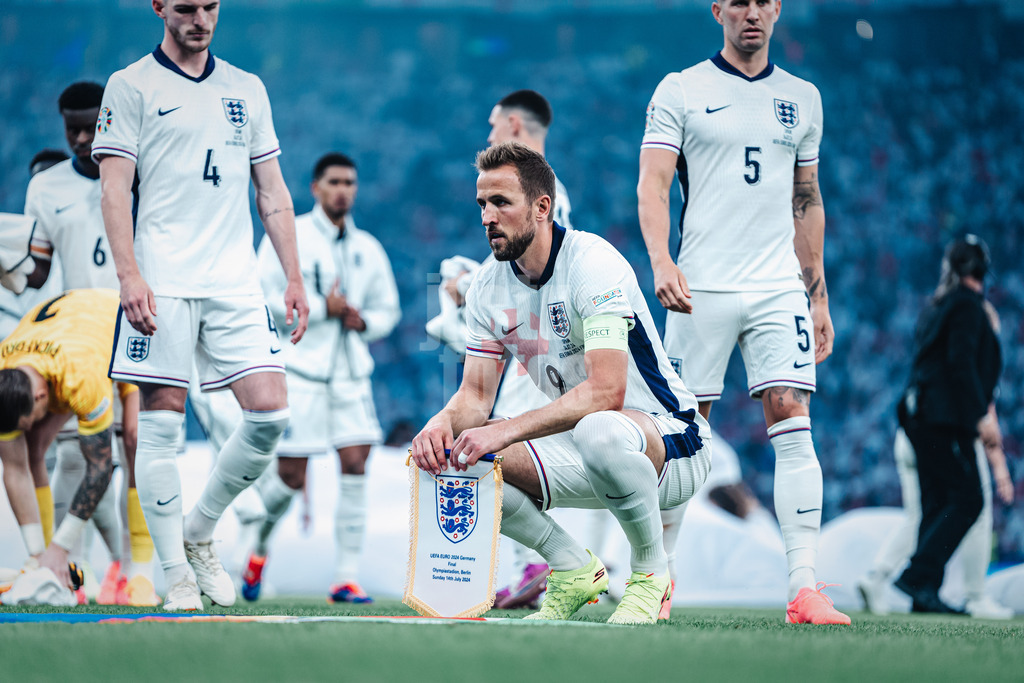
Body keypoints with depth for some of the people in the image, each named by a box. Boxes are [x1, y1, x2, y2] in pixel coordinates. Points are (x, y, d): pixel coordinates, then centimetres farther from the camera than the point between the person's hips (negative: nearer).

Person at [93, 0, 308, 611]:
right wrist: (129, 274, -15)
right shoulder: (130, 87, 3)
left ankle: (199, 535, 14)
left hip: (237, 285, 4)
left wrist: (295, 278, 12)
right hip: (162, 284, -4)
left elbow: (273, 193, 19)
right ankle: (177, 575, 3)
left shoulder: (248, 90, 16)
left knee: (270, 412, -6)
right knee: (162, 422, -4)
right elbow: (114, 189, -3)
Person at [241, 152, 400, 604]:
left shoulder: (368, 248, 13)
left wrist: (363, 320, -1)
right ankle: (259, 546, 26)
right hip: (298, 369, -4)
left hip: (351, 371, 4)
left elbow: (388, 309, 21)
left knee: (356, 465, -9)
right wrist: (322, 308, -14)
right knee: (290, 476, -4)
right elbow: (263, 299, -10)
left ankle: (346, 578, -6)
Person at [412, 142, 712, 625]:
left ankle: (651, 571, -15)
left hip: (669, 443, -7)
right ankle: (573, 568, 4)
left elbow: (606, 391, -32)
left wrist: (506, 430, -38)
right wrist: (444, 421, -23)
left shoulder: (592, 262, -22)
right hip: (581, 455, 7)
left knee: (600, 431, -42)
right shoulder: (488, 286, 1)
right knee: (457, 463, -15)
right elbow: (476, 395, 1)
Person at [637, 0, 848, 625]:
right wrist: (661, 261, -21)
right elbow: (653, 182, -5)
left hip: (780, 290, 2)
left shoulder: (802, 98, 15)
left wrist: (819, 297, 16)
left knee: (793, 427, -9)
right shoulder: (680, 91, 3)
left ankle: (805, 588, -13)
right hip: (701, 288, -2)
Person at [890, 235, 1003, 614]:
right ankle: (919, 575, -18)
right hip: (946, 419, -9)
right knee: (967, 499, -11)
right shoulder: (967, 304, -7)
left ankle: (924, 595, 5)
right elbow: (960, 362, -17)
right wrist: (981, 413, -18)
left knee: (938, 504, 8)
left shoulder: (937, 304, 19)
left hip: (921, 413, 9)